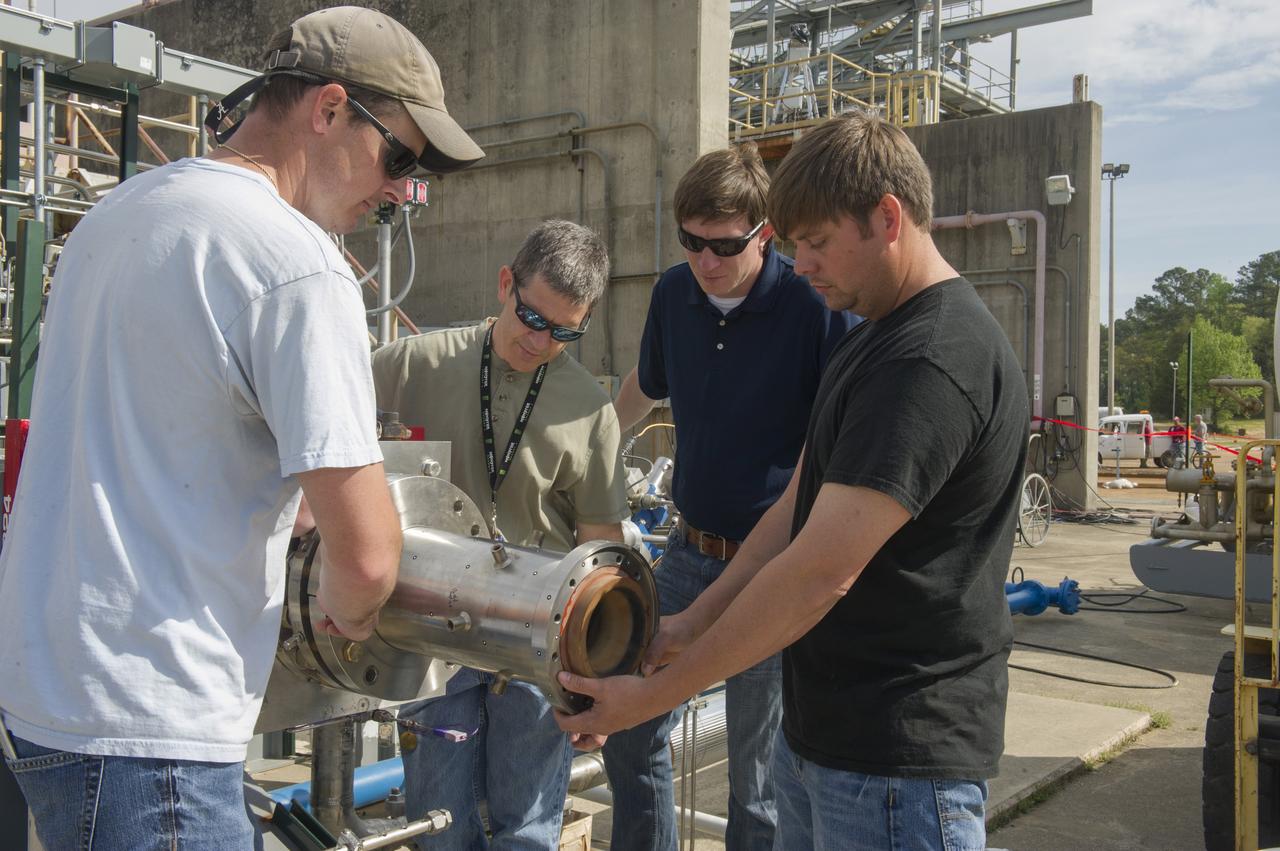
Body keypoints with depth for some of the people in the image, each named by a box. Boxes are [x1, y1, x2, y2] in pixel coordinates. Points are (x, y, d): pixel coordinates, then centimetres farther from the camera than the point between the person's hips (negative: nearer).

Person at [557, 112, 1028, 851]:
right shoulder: (871, 341, 12)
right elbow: (797, 509, 13)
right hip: (819, 733, 9)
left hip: (899, 760, -9)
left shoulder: (935, 363, -22)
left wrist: (654, 694, -18)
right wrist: (691, 625, 6)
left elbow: (820, 571, -25)